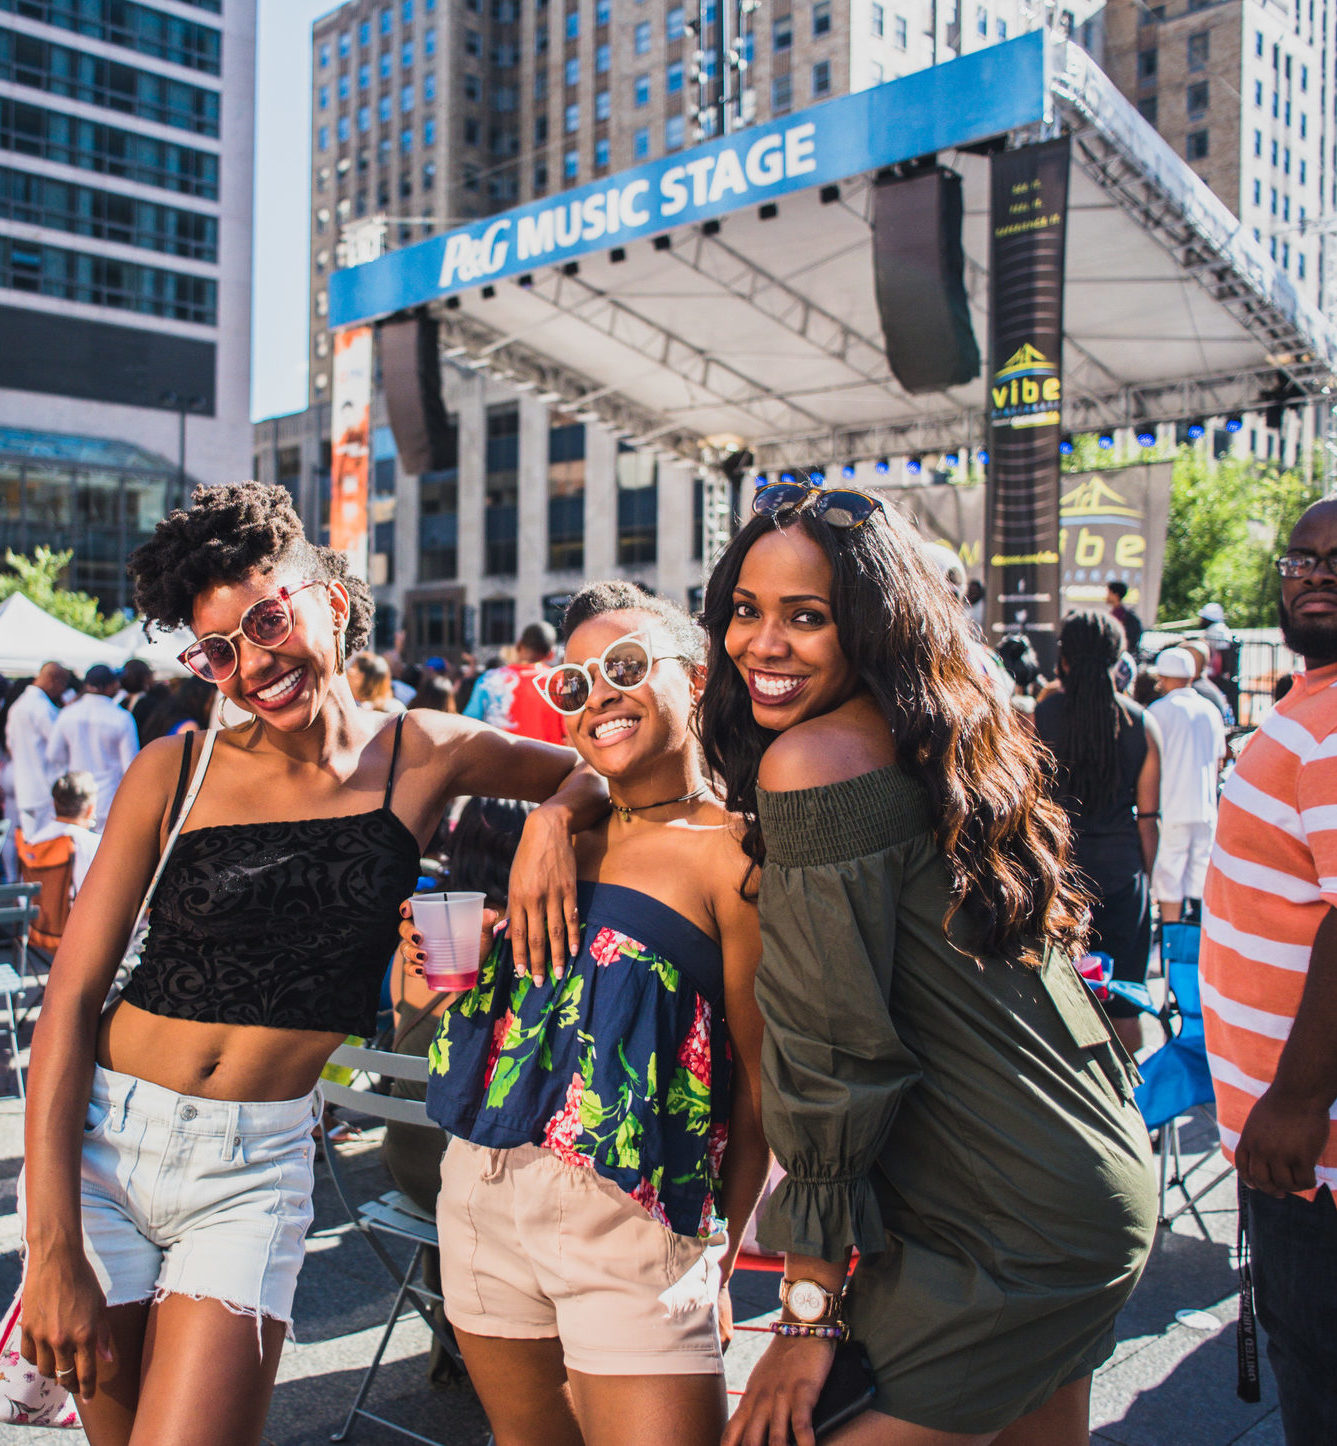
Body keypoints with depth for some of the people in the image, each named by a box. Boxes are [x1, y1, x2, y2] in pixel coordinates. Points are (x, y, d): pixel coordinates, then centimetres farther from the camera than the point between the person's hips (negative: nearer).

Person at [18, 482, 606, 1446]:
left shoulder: (424, 757, -3)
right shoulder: (175, 771, -5)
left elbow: (595, 770, 11)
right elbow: (72, 997, -4)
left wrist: (551, 821, -13)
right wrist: (50, 1246, -9)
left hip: (260, 1167, -1)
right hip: (102, 1138, 1)